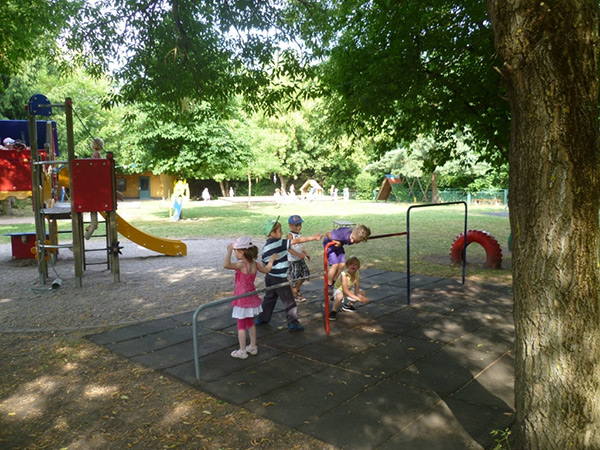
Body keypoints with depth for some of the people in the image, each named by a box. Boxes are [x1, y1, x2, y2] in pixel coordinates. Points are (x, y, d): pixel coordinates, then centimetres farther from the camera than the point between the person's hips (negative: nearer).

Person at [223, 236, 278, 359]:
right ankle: (253, 347, 32)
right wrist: (271, 260, 30)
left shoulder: (241, 264, -24)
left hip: (242, 299, -7)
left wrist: (229, 251, -33)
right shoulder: (255, 264, -3)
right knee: (250, 322, 21)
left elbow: (226, 265, -41)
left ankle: (242, 351, 13)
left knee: (241, 325, 5)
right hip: (251, 297, 7)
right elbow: (266, 270, 14)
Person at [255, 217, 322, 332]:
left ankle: (262, 318, 32)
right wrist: (314, 237, -14)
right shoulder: (279, 243, -16)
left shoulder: (265, 247, 6)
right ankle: (293, 323, 8)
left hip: (269, 277, 8)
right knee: (289, 301, 3)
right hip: (280, 279, -8)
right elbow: (297, 240, -18)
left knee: (269, 298, 23)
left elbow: (264, 263, 13)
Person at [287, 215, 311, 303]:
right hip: (293, 260, -8)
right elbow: (288, 248, -22)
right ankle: (294, 295, 13)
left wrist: (306, 253, 11)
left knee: (305, 274, 13)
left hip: (301, 259, 8)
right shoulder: (290, 235, -15)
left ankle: (297, 289, 33)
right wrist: (298, 254, -29)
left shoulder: (300, 234, 10)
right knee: (294, 277, -1)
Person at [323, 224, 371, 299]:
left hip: (338, 245, 6)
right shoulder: (344, 234, -41)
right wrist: (335, 241, -34)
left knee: (342, 264, -1)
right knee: (335, 265, -14)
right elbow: (328, 234, -30)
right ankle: (328, 287, 1)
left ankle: (333, 283, 19)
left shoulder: (357, 236, -23)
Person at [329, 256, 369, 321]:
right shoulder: (344, 274, -32)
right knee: (340, 296, -40)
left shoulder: (357, 275, -15)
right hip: (339, 290, -7)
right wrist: (358, 298, -35)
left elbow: (357, 292, -14)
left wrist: (362, 298, -35)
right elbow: (345, 291, -33)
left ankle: (348, 305, 16)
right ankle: (333, 311, -13)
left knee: (362, 293, -4)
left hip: (349, 290, 7)